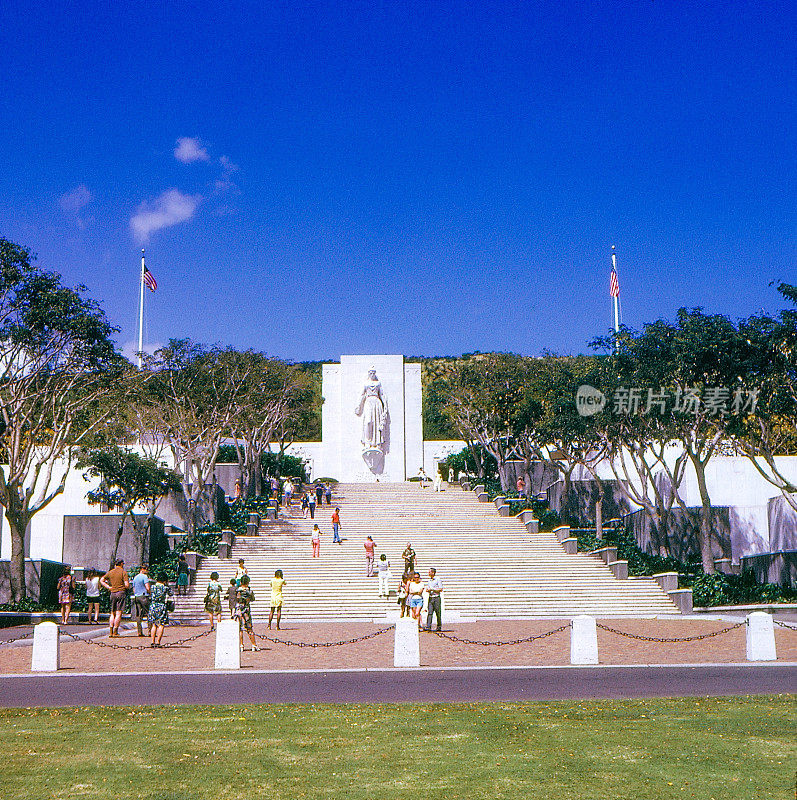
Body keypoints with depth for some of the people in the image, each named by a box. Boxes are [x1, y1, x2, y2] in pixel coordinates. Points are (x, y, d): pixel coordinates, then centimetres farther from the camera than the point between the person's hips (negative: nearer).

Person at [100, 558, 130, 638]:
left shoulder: (110, 572, 10)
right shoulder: (123, 572, -6)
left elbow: (101, 580, 16)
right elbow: (127, 585, -13)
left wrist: (108, 587, 10)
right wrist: (128, 587, 9)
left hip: (113, 593, 5)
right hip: (121, 592, -5)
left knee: (113, 613, 13)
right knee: (118, 614, -4)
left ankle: (111, 632, 8)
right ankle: (115, 632, -7)